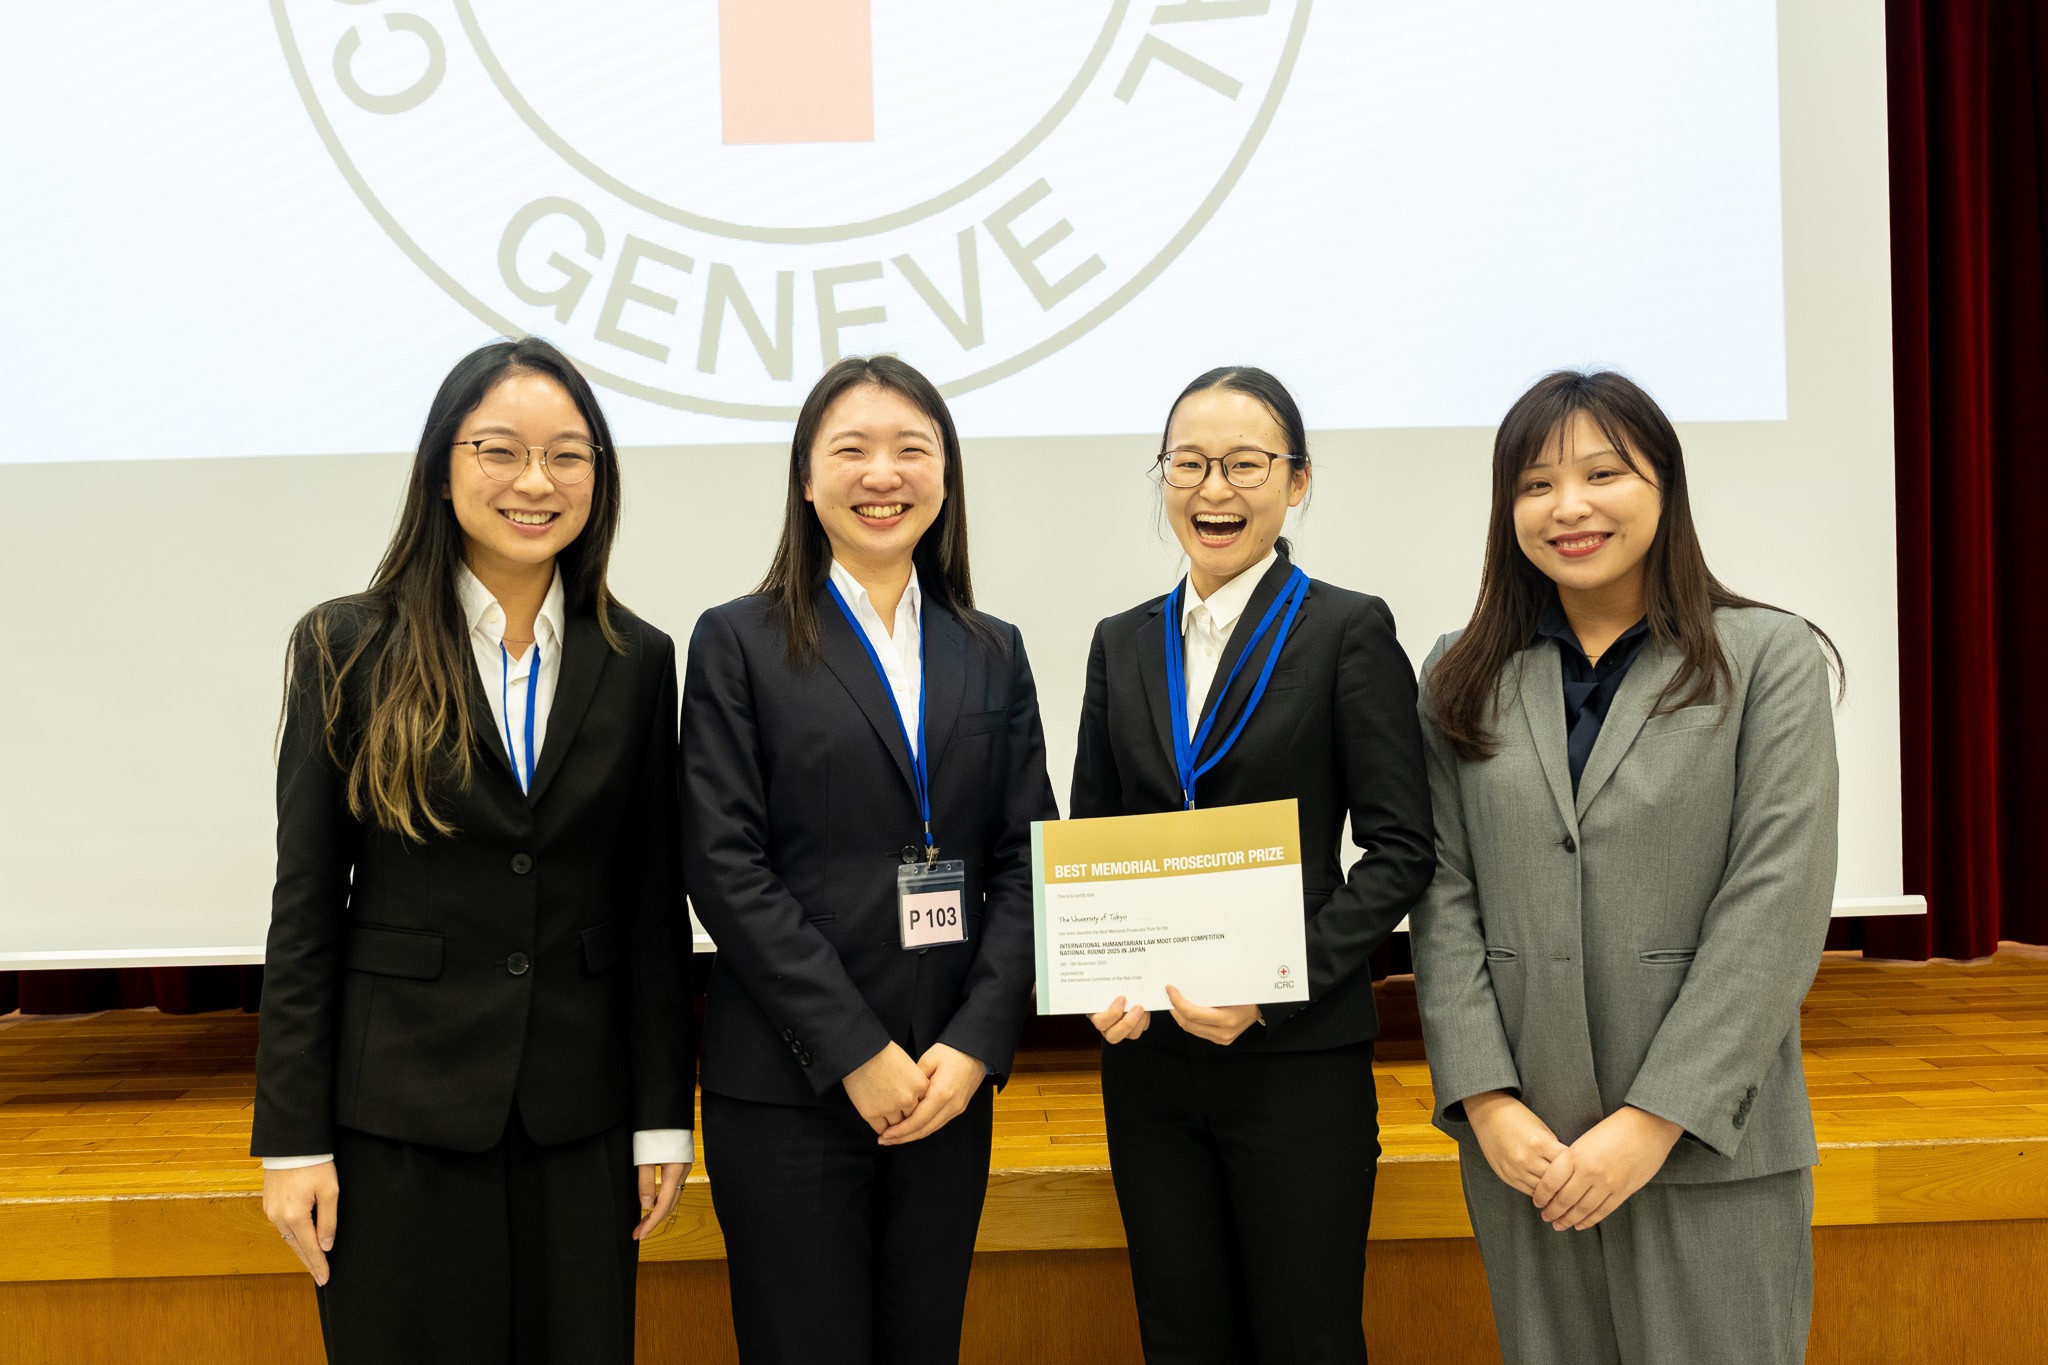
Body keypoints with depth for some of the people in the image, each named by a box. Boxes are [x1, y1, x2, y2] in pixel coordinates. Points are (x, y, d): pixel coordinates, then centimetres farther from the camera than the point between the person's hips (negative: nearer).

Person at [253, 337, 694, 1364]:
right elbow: (305, 906, -2)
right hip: (400, 1115, -2)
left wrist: (663, 1118, 3)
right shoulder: (348, 650, -2)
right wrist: (292, 1139, -5)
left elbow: (654, 906, 4)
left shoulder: (636, 660, 3)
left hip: (581, 1120, 2)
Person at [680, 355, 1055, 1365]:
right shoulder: (739, 643, 0)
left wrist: (976, 1044, -8)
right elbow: (726, 867, -8)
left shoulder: (992, 654, 11)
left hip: (949, 1083, 3)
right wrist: (857, 1052, -13)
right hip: (787, 1089, -3)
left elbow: (1025, 863, 6)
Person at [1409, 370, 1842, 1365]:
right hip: (1526, 1141, 2)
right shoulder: (1462, 680, 7)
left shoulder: (1769, 658, -1)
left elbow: (1778, 903, -8)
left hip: (1708, 1141, -2)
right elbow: (1445, 897, 3)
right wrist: (1484, 1100, -8)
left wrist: (1659, 1117, -13)